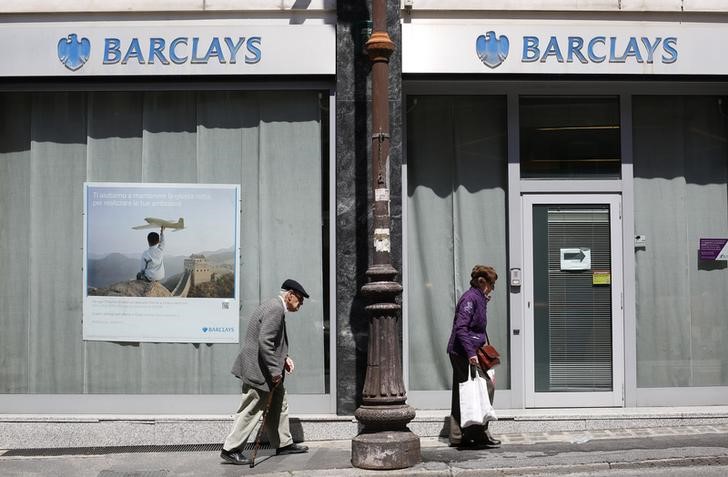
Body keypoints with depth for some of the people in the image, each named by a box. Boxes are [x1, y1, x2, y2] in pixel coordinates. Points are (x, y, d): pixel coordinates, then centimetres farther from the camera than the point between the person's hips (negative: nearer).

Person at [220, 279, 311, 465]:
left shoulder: (276, 307, 14)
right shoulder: (275, 309, -20)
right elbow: (264, 342, -27)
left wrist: (284, 357, 11)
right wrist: (275, 371, -23)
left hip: (266, 370, 11)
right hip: (259, 371, -11)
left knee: (279, 405, 17)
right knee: (250, 411, -2)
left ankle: (284, 444, 28)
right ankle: (230, 450, 6)